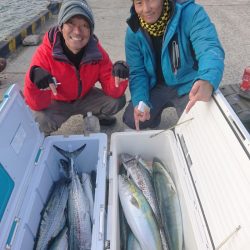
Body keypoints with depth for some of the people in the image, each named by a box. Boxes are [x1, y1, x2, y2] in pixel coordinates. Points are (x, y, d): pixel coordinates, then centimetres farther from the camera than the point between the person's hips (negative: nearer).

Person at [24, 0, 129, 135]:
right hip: (56, 102, -3)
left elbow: (113, 92, -19)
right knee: (41, 122, -33)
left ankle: (93, 114, 16)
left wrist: (118, 75, -41)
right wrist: (34, 76, -50)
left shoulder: (97, 52, -19)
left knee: (117, 101, -17)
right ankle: (42, 135, 6)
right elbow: (37, 105, -30)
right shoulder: (44, 53, -28)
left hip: (85, 98, 3)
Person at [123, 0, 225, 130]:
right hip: (157, 86, 3)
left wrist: (207, 82, -61)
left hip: (187, 86, -2)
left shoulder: (191, 14, -24)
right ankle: (156, 108, 28)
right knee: (131, 120, -5)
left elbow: (210, 48, -38)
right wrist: (140, 102, -26)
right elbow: (137, 72, -8)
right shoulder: (134, 31, -11)